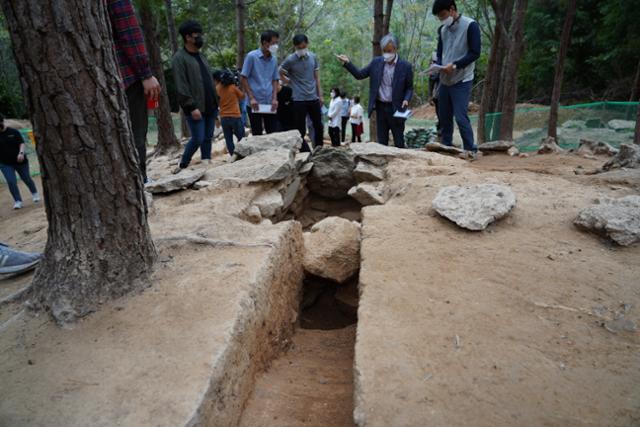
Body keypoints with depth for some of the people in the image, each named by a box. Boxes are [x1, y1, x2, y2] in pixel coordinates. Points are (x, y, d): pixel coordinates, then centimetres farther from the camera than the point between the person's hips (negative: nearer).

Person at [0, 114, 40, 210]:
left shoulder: (13, 132, -4)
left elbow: (21, 143, -9)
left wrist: (21, 153, -24)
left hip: (20, 161, -1)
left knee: (27, 179, 13)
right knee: (11, 182, -7)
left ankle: (34, 193, 37)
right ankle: (17, 201, 2)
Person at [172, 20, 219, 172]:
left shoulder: (201, 57, 19)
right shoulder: (179, 58, -7)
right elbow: (181, 86, -14)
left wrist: (216, 102, 15)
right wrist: (192, 106, -20)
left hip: (210, 107, 7)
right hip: (196, 108, -7)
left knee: (208, 138, 8)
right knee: (198, 139, -7)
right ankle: (182, 165, 10)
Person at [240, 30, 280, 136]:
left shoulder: (274, 60, 9)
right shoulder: (251, 56, -5)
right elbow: (243, 78, -5)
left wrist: (275, 98, 0)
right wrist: (251, 98, -12)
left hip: (270, 104, 4)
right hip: (255, 103, -4)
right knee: (257, 135, 4)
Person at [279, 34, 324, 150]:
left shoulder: (313, 57, 5)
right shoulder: (290, 60, -7)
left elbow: (317, 77, 11)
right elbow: (280, 74, 4)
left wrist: (320, 95, 9)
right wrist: (292, 83, 1)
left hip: (314, 98, 4)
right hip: (299, 100, -4)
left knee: (319, 127, 10)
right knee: (301, 130, 1)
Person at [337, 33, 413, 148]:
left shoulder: (405, 66, -4)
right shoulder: (376, 62, 4)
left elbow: (409, 88, 2)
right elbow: (360, 75, 6)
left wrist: (406, 100, -16)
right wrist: (347, 63, -6)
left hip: (396, 109, -3)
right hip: (380, 107, 3)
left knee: (399, 143, 3)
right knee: (381, 142, 9)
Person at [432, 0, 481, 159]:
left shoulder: (470, 25, -7)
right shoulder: (442, 29, 12)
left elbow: (475, 53, -12)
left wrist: (455, 65, -22)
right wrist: (439, 66, -5)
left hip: (462, 81, -6)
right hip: (444, 81, 6)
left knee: (460, 117, -12)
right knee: (444, 117, 8)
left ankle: (471, 150, -1)